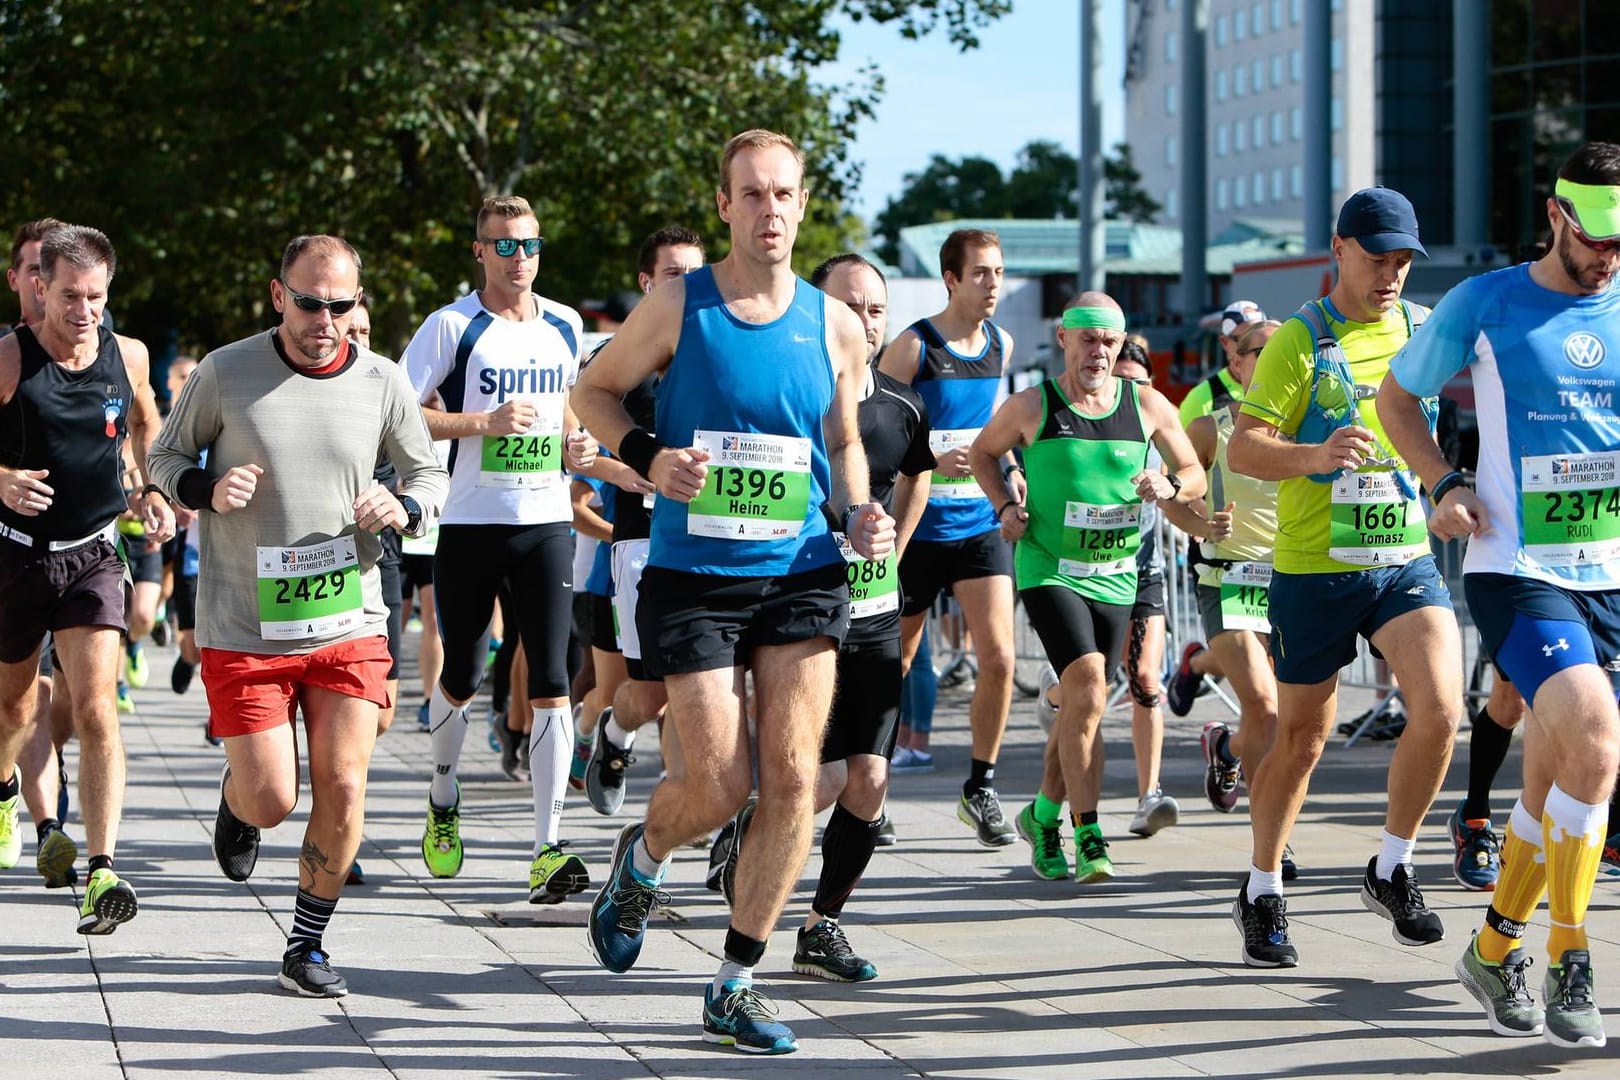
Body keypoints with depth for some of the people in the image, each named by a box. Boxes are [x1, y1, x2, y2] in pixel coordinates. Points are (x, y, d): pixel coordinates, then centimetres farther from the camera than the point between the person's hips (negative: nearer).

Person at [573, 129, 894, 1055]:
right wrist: (647, 456, -10)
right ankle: (642, 859, 32)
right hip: (694, 576, -3)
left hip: (801, 576, 3)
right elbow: (595, 389, 9)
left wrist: (860, 515, -2)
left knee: (793, 781, -6)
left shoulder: (837, 328, 5)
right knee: (720, 785, -6)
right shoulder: (678, 308, -3)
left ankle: (737, 986, 7)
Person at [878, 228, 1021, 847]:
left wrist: (1009, 470, 9)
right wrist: (931, 461, -22)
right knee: (894, 663, 6)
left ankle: (981, 789, 5)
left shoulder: (1001, 345, 8)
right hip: (917, 525, -4)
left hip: (981, 523, 4)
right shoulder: (913, 348, -10)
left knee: (999, 658, -9)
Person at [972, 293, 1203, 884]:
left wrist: (1169, 486, -11)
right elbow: (982, 452, 14)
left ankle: (1044, 815, 33)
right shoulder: (1031, 407, -4)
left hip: (1116, 575, 4)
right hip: (1049, 569, -4)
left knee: (1081, 702, 12)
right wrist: (1006, 505, -2)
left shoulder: (1147, 405, 2)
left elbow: (1195, 474, 11)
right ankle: (1088, 835, -19)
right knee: (1087, 689, -21)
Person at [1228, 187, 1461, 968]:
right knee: (1301, 738, 8)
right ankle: (1262, 894, 27)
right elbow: (1241, 448, -14)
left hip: (1406, 560, 3)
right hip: (1313, 568, -3)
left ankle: (1392, 871, 2)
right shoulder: (1299, 341, -7)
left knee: (1441, 708, -18)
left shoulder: (1426, 329, 5)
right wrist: (1315, 455, -33)